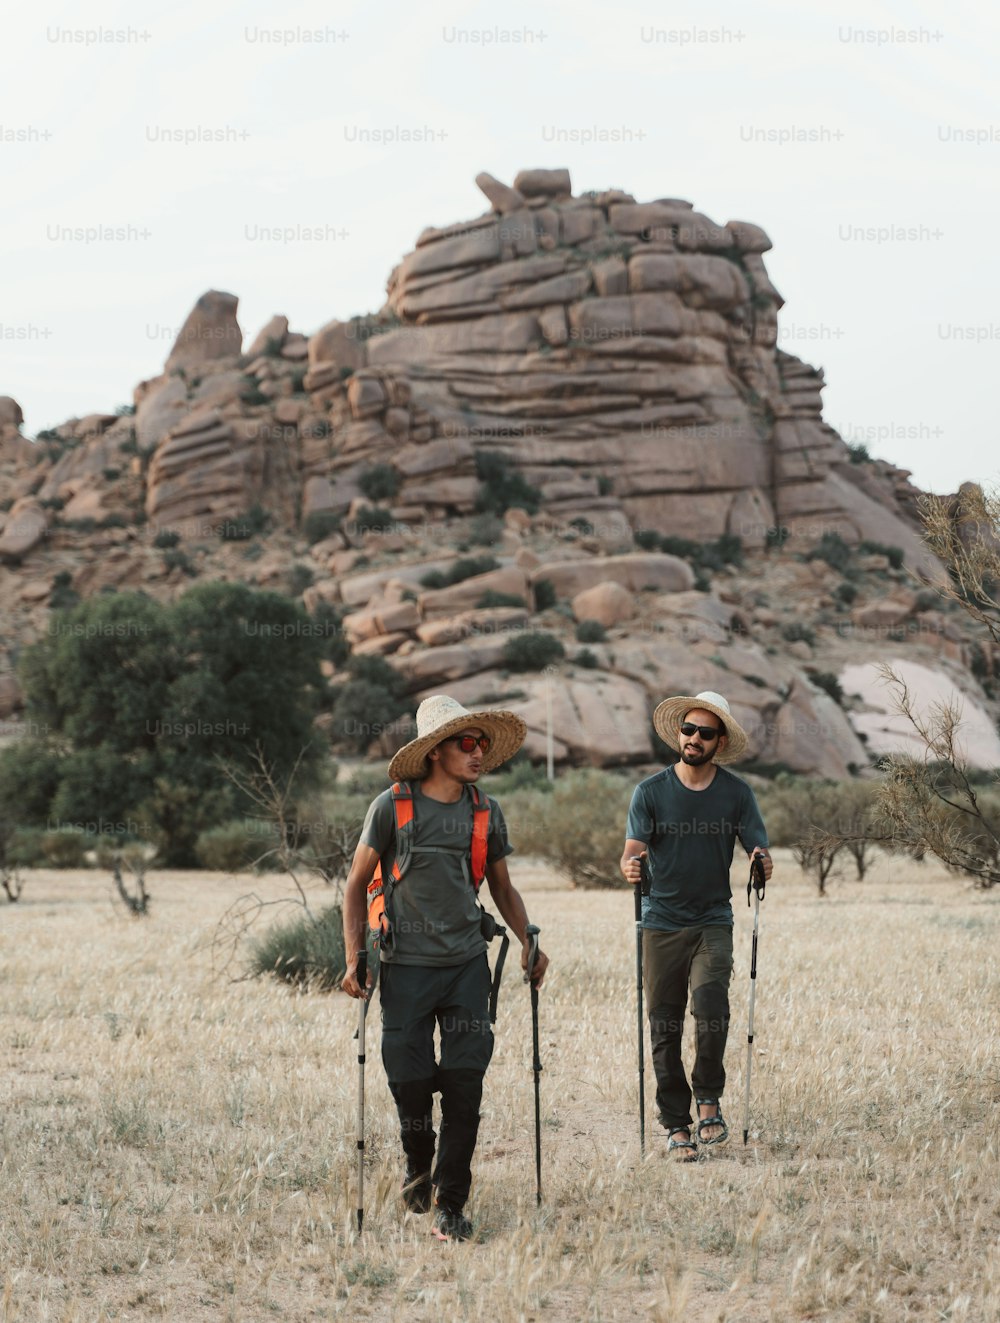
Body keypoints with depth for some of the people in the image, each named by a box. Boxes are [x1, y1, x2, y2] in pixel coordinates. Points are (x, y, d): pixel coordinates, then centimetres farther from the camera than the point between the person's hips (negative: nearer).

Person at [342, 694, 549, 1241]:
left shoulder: (485, 811, 6)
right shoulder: (393, 807, -5)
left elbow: (502, 888, 18)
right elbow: (357, 883, 1)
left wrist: (527, 942, 4)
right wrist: (355, 958, -6)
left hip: (467, 964, 3)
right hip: (406, 965, -3)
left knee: (464, 1084, -4)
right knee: (410, 1083, 1)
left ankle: (450, 1203, 5)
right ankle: (418, 1166, 32)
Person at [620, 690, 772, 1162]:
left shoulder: (737, 794, 4)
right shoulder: (650, 792, 2)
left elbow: (758, 850, 1)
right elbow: (632, 851, -7)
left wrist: (762, 864, -23)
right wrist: (631, 867, -30)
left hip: (713, 923, 0)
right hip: (662, 924, 0)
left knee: (711, 1007, -21)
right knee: (664, 1029, 1)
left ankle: (709, 1100, -1)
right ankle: (676, 1126, 11)